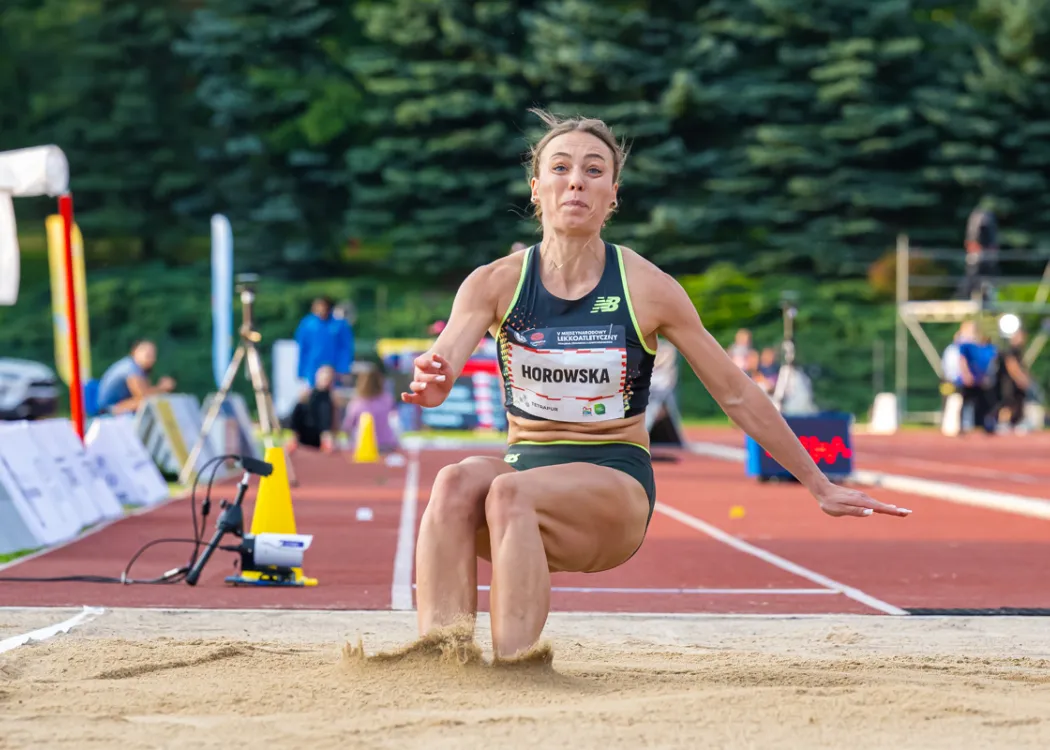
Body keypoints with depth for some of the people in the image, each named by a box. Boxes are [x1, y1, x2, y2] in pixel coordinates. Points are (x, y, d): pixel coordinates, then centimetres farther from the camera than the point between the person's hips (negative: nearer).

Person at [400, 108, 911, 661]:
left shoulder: (647, 289, -3)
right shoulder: (495, 283, 0)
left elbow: (737, 395, 5)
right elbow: (438, 373, -14)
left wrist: (819, 486, 8)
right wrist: (428, 382, -41)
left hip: (616, 486, -2)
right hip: (525, 465, 2)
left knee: (511, 493, -34)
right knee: (456, 482, -32)